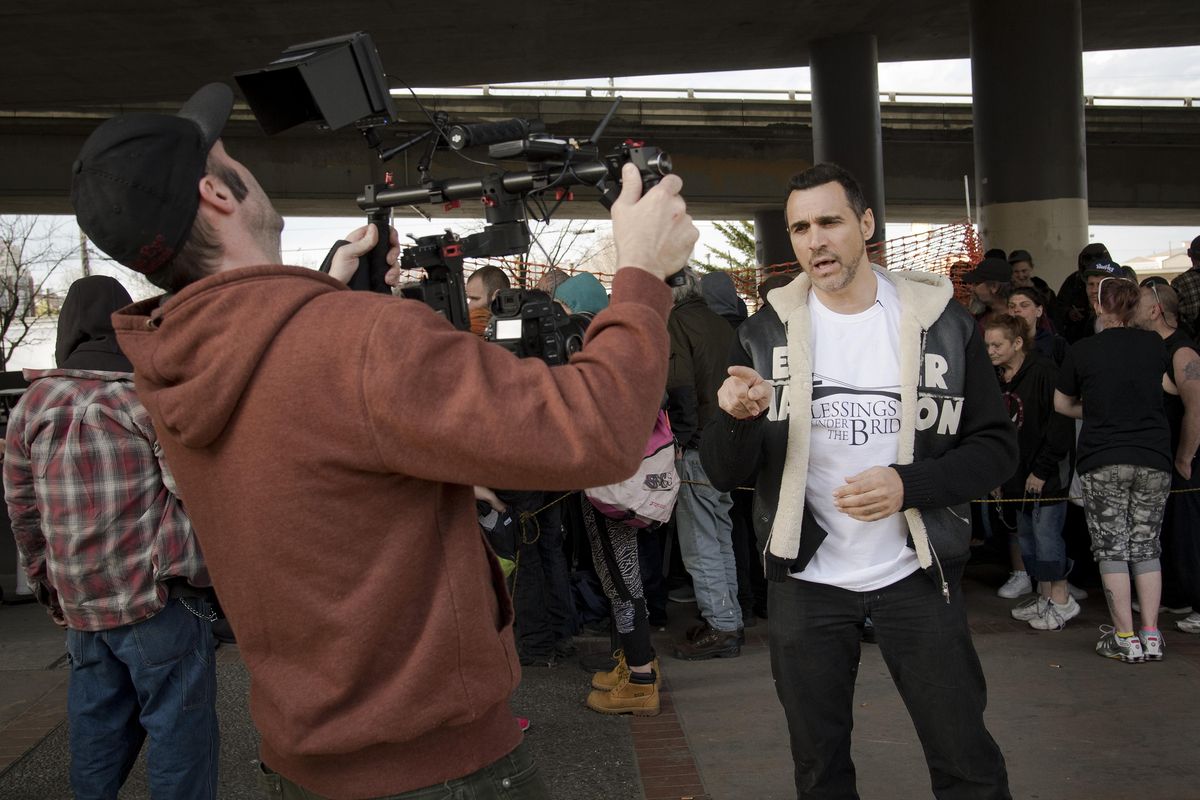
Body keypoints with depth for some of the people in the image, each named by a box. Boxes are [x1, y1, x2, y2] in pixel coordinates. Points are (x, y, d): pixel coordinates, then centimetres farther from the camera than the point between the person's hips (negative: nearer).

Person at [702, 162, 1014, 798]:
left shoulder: (942, 322, -5)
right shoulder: (766, 334, -2)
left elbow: (995, 446, -2)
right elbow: (724, 474, -4)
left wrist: (908, 484, -20)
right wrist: (738, 418, -27)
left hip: (916, 574, -1)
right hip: (806, 578, 1)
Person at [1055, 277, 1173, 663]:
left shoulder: (1082, 350, -4)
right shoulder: (1154, 345, 4)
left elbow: (1061, 404, 8)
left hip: (1102, 461, -3)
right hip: (1155, 459, 3)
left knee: (1112, 548, 3)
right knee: (1146, 546, 11)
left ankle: (1125, 638, 4)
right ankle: (1151, 635, 11)